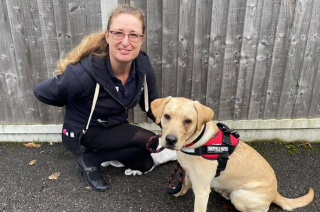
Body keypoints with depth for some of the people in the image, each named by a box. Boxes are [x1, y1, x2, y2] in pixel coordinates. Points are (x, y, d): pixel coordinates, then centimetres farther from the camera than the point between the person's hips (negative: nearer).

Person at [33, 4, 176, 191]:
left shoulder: (143, 65, -19)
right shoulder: (84, 74, -35)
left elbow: (153, 105, -5)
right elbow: (41, 92, -19)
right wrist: (75, 106, -6)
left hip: (116, 126, 6)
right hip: (86, 131, -5)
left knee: (145, 164, 8)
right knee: (150, 142, -17)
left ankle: (102, 153, 18)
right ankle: (90, 161, -3)